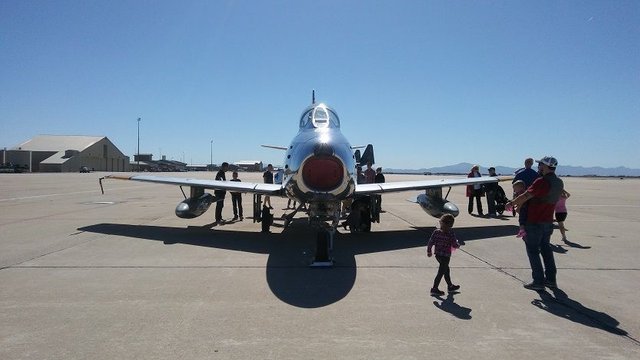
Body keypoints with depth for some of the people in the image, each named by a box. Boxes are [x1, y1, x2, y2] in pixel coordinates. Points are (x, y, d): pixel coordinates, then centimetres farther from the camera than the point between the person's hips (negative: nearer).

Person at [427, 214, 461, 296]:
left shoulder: (436, 232, -3)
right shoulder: (450, 234, -16)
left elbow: (430, 242, 0)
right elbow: (454, 245, -14)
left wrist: (429, 251, 12)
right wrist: (458, 244, 9)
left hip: (437, 255, 6)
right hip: (445, 256, -6)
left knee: (446, 269, 24)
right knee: (441, 272, 4)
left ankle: (450, 286, 39)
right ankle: (434, 289, 8)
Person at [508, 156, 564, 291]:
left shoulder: (542, 182, -22)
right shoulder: (559, 183, 7)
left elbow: (525, 196, -24)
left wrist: (512, 203, -7)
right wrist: (521, 203, 16)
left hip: (535, 223, -8)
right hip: (548, 221, 8)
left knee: (533, 250, 2)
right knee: (546, 248, 18)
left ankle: (538, 281, 5)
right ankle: (551, 279, 23)